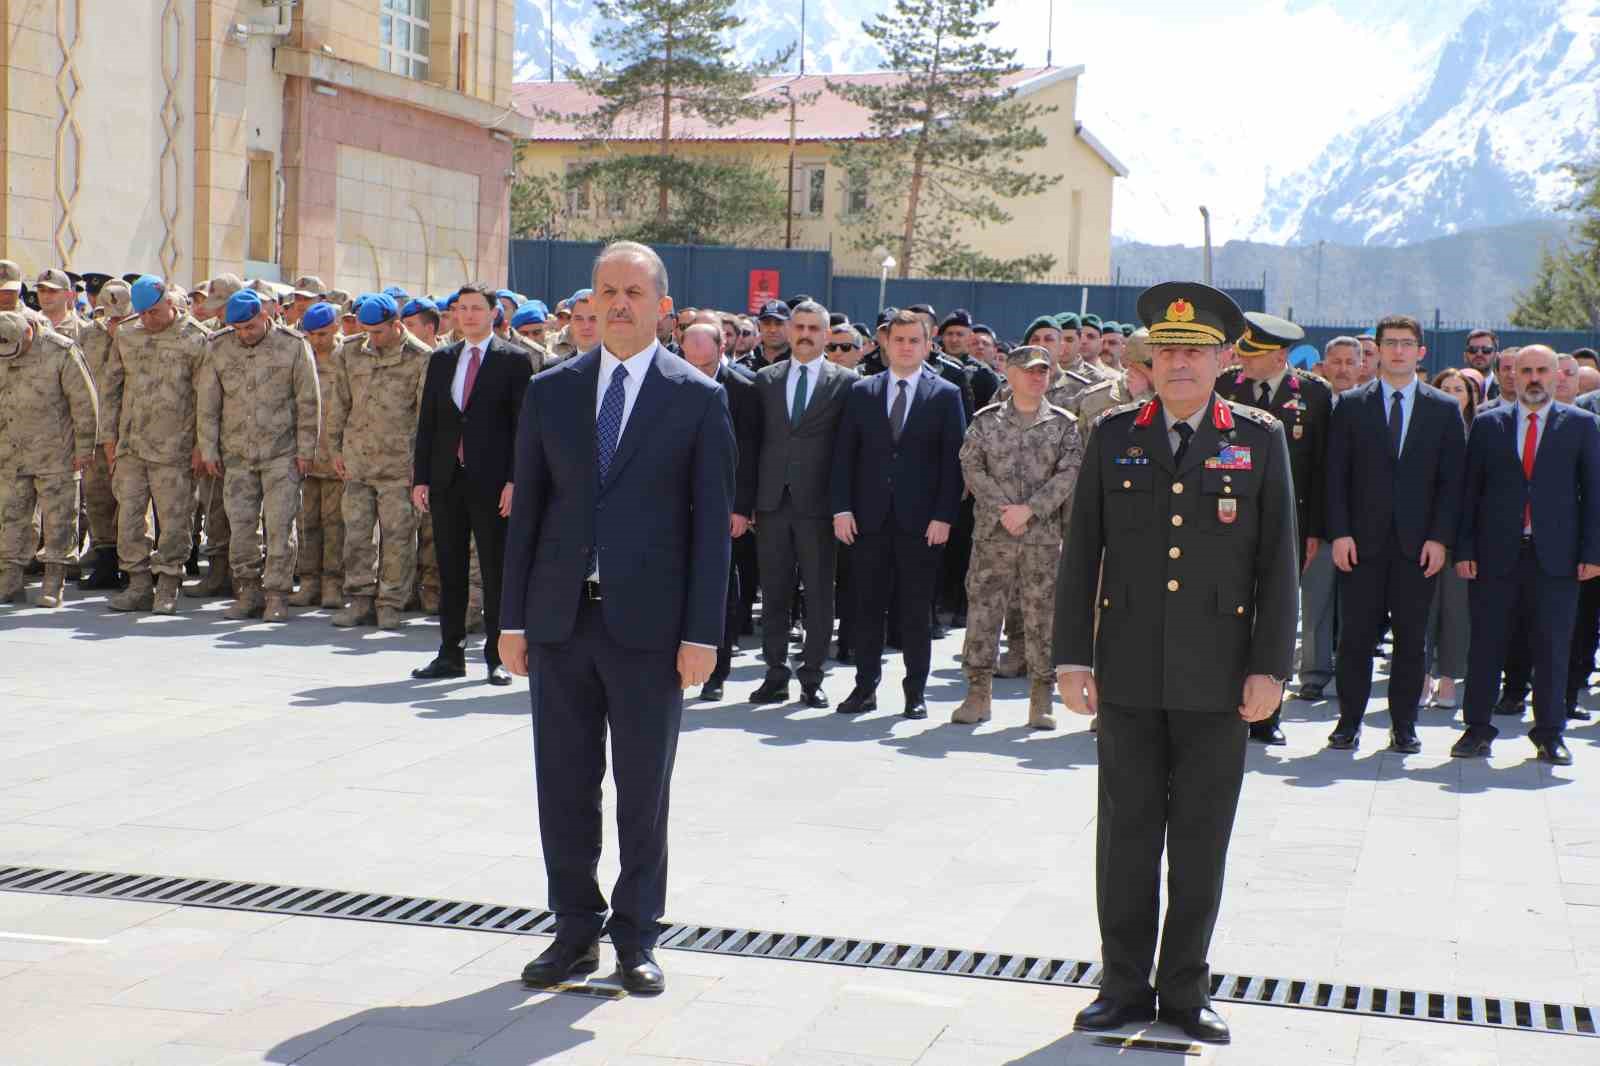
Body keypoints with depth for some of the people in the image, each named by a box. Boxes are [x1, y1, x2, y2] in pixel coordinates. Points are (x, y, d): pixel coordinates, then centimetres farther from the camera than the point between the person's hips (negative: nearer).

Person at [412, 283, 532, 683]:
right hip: (447, 481, 5)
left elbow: (522, 425, -4)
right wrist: (420, 477, 7)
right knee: (450, 571, 8)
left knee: (495, 572, 0)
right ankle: (451, 654, 15)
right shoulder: (441, 360, 13)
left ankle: (497, 657, 6)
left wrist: (514, 481, -12)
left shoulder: (513, 361, 0)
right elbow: (427, 421, 14)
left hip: (492, 482, -5)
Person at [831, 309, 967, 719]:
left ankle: (915, 692, 11)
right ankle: (865, 687, 13)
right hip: (870, 517, 2)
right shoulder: (862, 392, 9)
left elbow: (953, 459, -1)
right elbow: (844, 454, 7)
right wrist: (842, 508, -2)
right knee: (867, 606, 5)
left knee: (917, 610, 3)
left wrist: (944, 516, -8)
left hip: (921, 520, -2)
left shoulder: (945, 395, 3)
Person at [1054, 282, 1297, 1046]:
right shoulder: (1114, 436, 6)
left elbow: (1277, 562, 2)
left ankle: (1185, 989, 18)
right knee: (1126, 833, 6)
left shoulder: (1260, 439, 3)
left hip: (1217, 676, -1)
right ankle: (1125, 986, 17)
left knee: (1201, 841, 6)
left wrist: (1269, 667, -4)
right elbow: (1081, 553, 6)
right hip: (1129, 674, 1)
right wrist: (1072, 658, 0)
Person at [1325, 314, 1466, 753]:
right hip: (1362, 540, 0)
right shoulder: (1351, 404, 6)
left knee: (1411, 638, 3)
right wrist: (1339, 532, -6)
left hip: (1418, 543, 0)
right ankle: (1349, 720, 11)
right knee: (1355, 635, 0)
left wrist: (1440, 537, -5)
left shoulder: (1444, 409, 7)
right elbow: (1336, 474, 3)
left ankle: (1404, 725, 12)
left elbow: (1452, 480, 4)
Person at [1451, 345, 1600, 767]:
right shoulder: (1488, 424, 8)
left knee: (1553, 649, 3)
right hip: (1496, 555, 1)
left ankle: (1550, 734, 13)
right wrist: (1464, 549, -1)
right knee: (1486, 645, 3)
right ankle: (1477, 729, 13)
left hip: (1555, 556, -1)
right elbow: (1469, 490, 7)